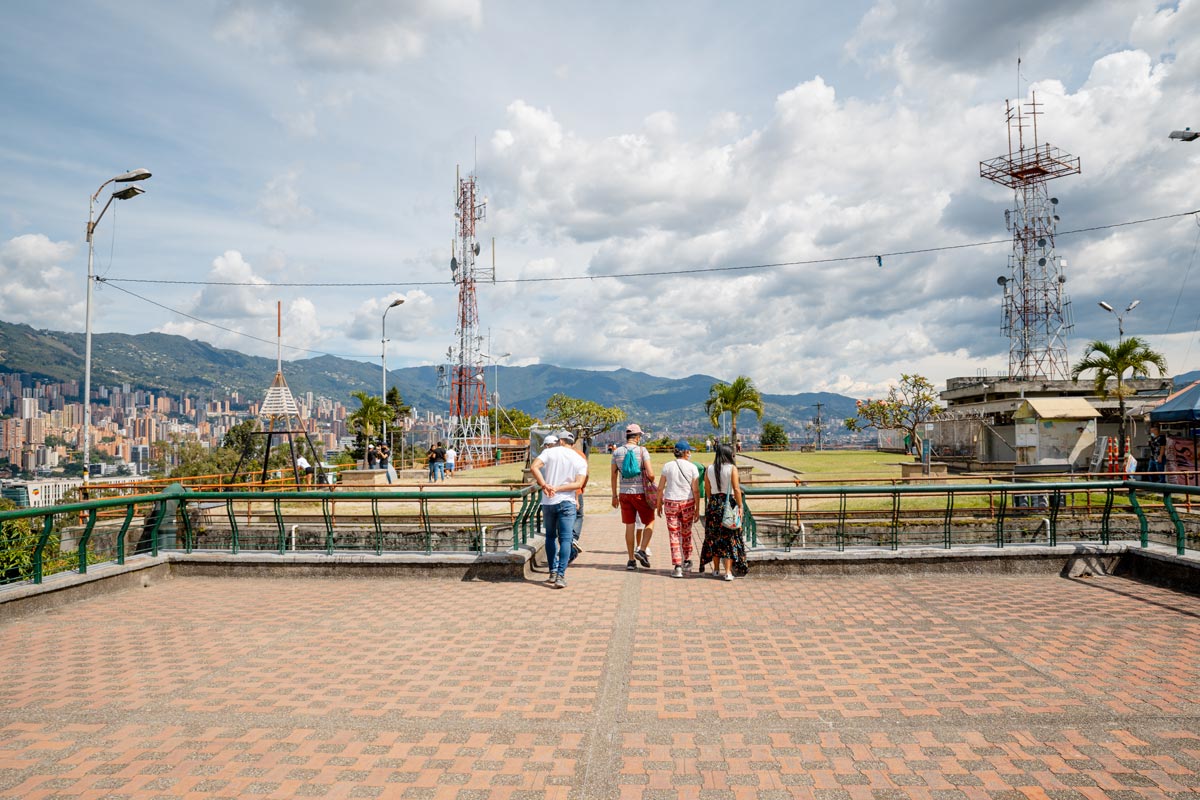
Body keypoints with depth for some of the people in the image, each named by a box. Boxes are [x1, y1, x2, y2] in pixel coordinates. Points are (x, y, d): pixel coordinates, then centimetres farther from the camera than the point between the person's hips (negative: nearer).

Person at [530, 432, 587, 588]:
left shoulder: (549, 452, 2)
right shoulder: (581, 460, 7)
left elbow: (533, 467, -14)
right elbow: (579, 483, -7)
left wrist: (544, 485, -16)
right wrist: (558, 489, -10)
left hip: (547, 502, 1)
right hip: (567, 502, -1)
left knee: (550, 537, 16)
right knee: (565, 539, -1)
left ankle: (553, 572, 18)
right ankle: (561, 576, -12)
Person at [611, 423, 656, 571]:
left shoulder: (617, 452, 4)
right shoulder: (642, 450, -7)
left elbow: (613, 476, 7)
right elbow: (651, 474, -14)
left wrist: (614, 495, 15)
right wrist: (652, 483, 8)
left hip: (624, 493, 4)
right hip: (640, 493, -4)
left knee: (629, 526, 9)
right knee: (650, 522, 12)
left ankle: (631, 560, 11)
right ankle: (642, 550, -3)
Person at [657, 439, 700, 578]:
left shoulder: (667, 467, -2)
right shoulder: (692, 468, -5)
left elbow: (660, 488, 0)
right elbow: (696, 491, -5)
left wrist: (659, 505, 12)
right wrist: (697, 509, 2)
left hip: (670, 503, 0)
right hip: (687, 504, 0)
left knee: (674, 535, 4)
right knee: (686, 534, 19)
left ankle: (677, 567, 0)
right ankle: (687, 562, 30)